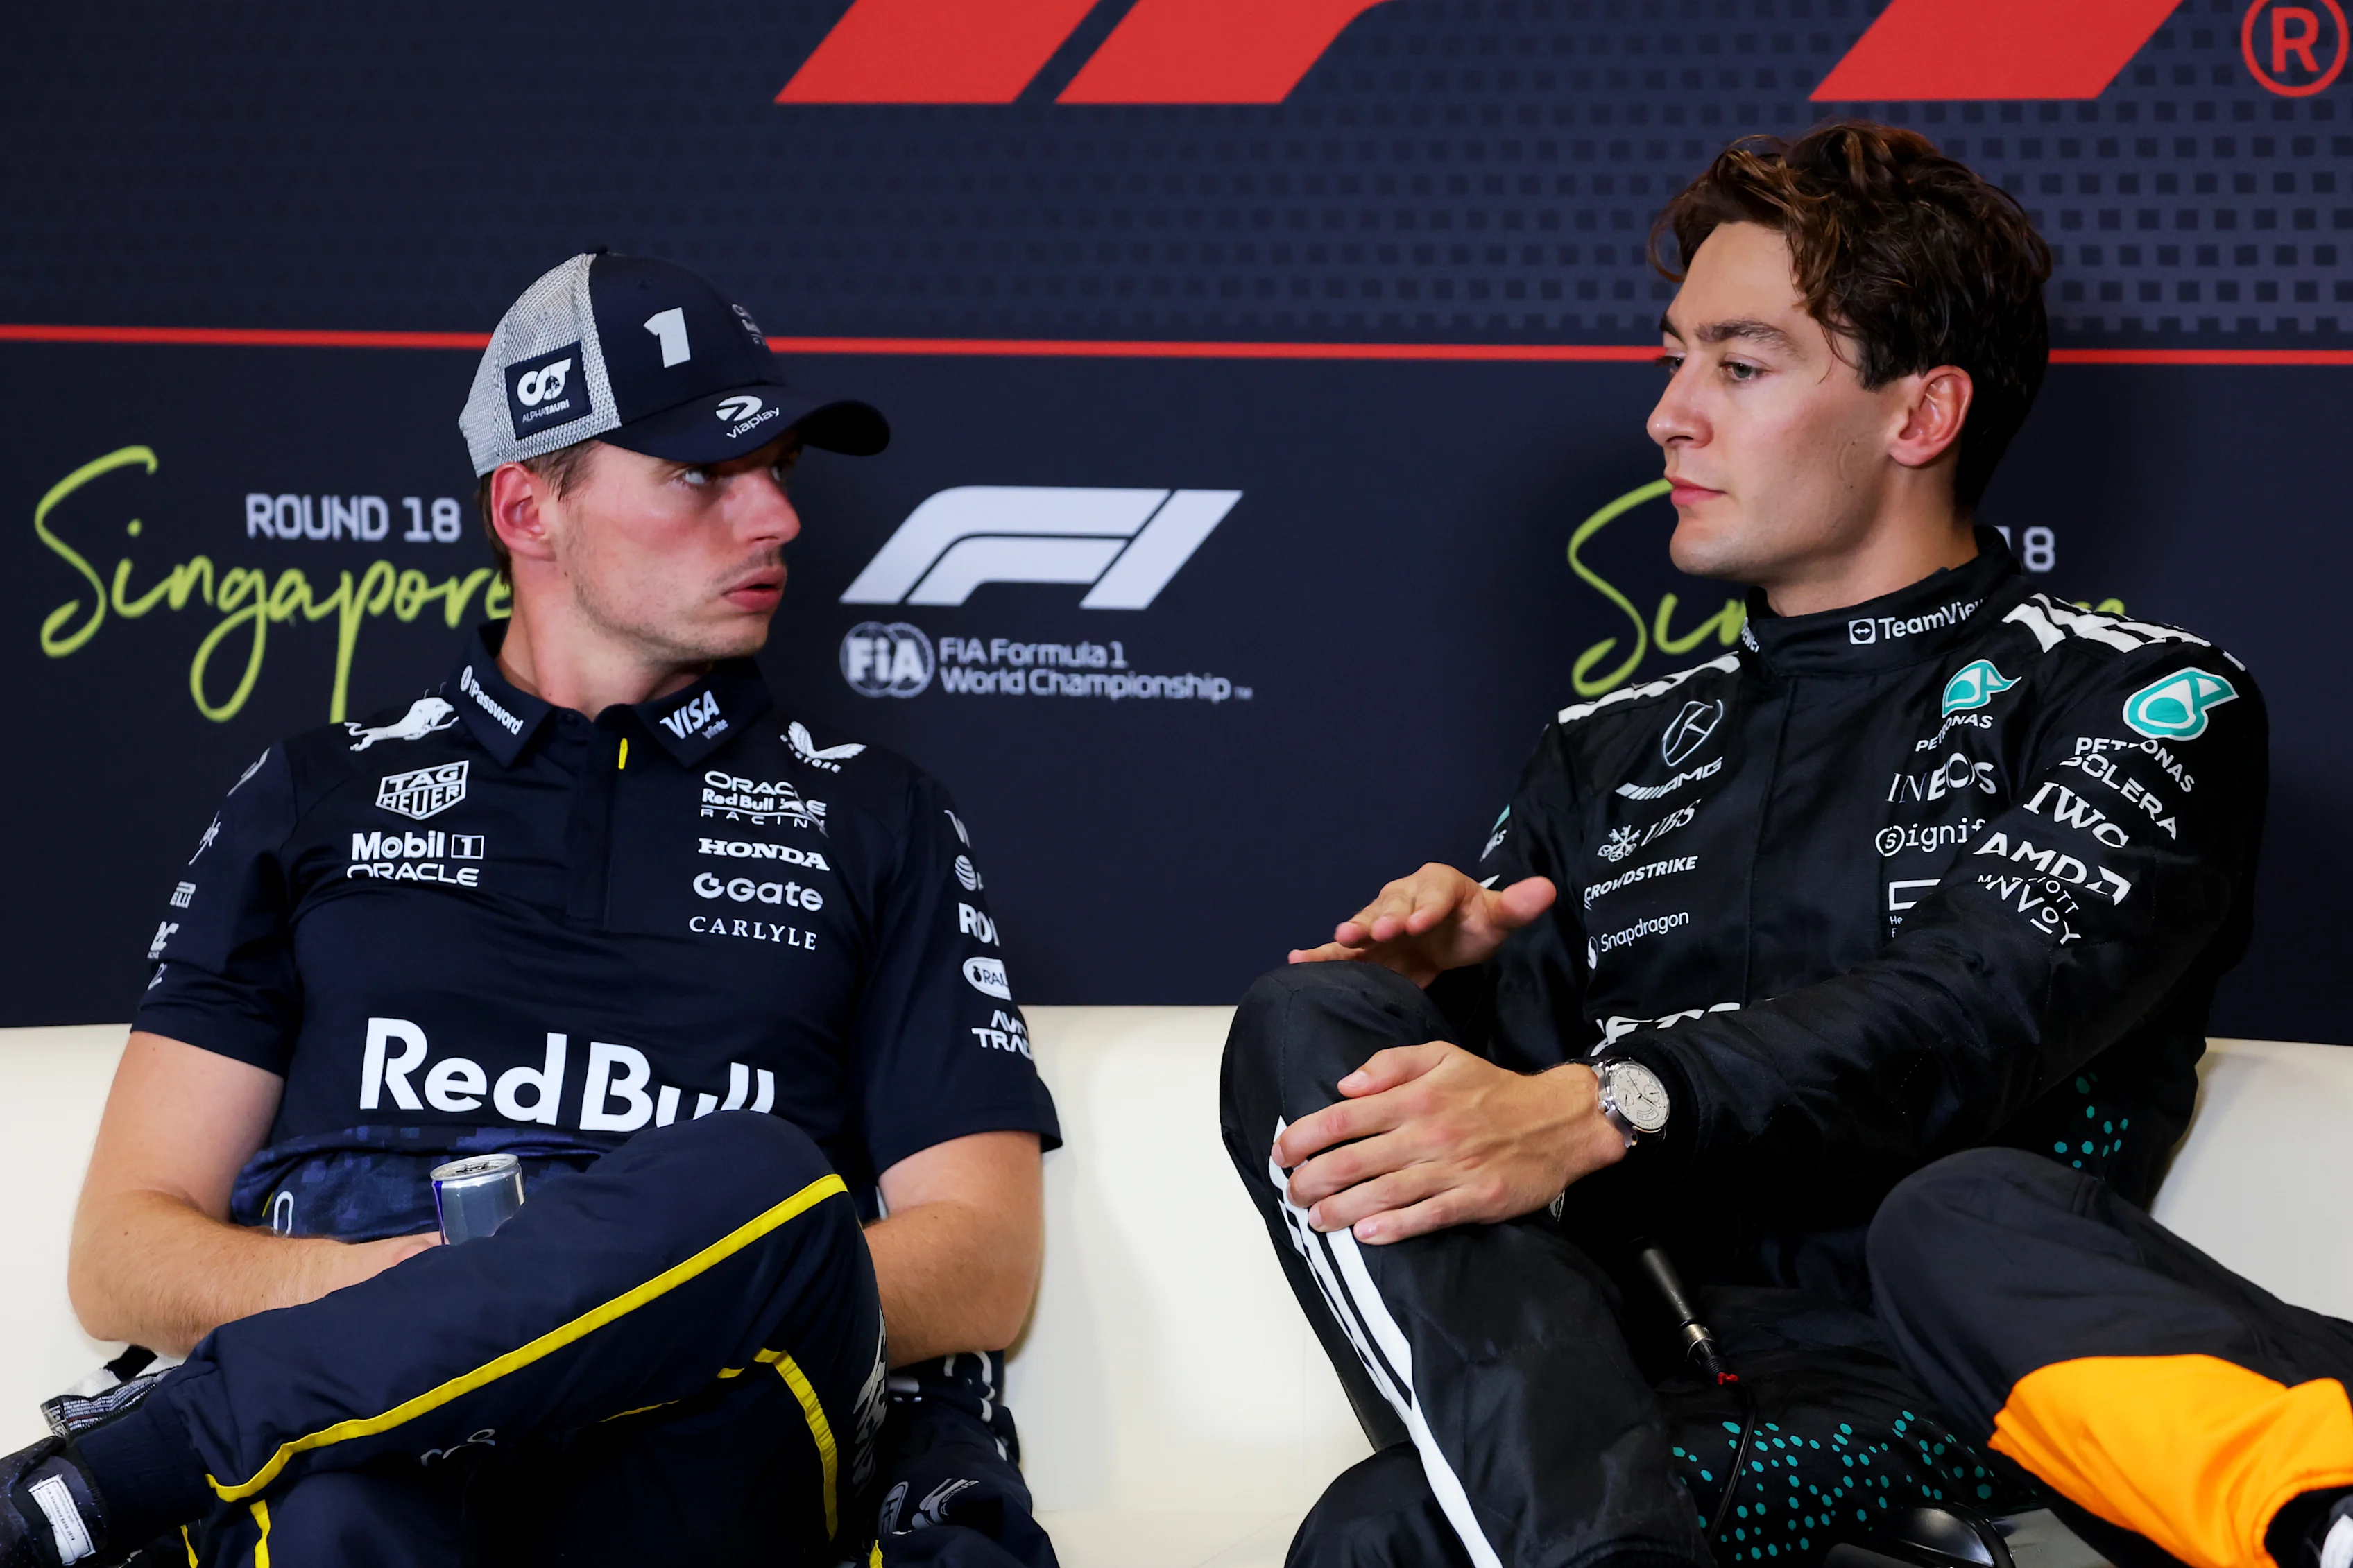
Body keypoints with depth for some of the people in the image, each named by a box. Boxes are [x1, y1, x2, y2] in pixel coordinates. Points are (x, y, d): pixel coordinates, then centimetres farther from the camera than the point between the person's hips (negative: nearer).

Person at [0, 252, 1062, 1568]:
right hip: (358, 1434, -3)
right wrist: (407, 1279, -7)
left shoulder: (877, 819, 23)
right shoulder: (319, 799, 23)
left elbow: (982, 1273, 12)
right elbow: (127, 1253, 15)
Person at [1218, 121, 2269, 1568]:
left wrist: (1598, 1108, -28)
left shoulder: (2143, 697, 9)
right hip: (1604, 1366, 7)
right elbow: (1477, 1103, 21)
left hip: (1914, 1393, -7)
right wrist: (1440, 982, -4)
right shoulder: (1611, 751, 28)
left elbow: (1976, 1010, -12)